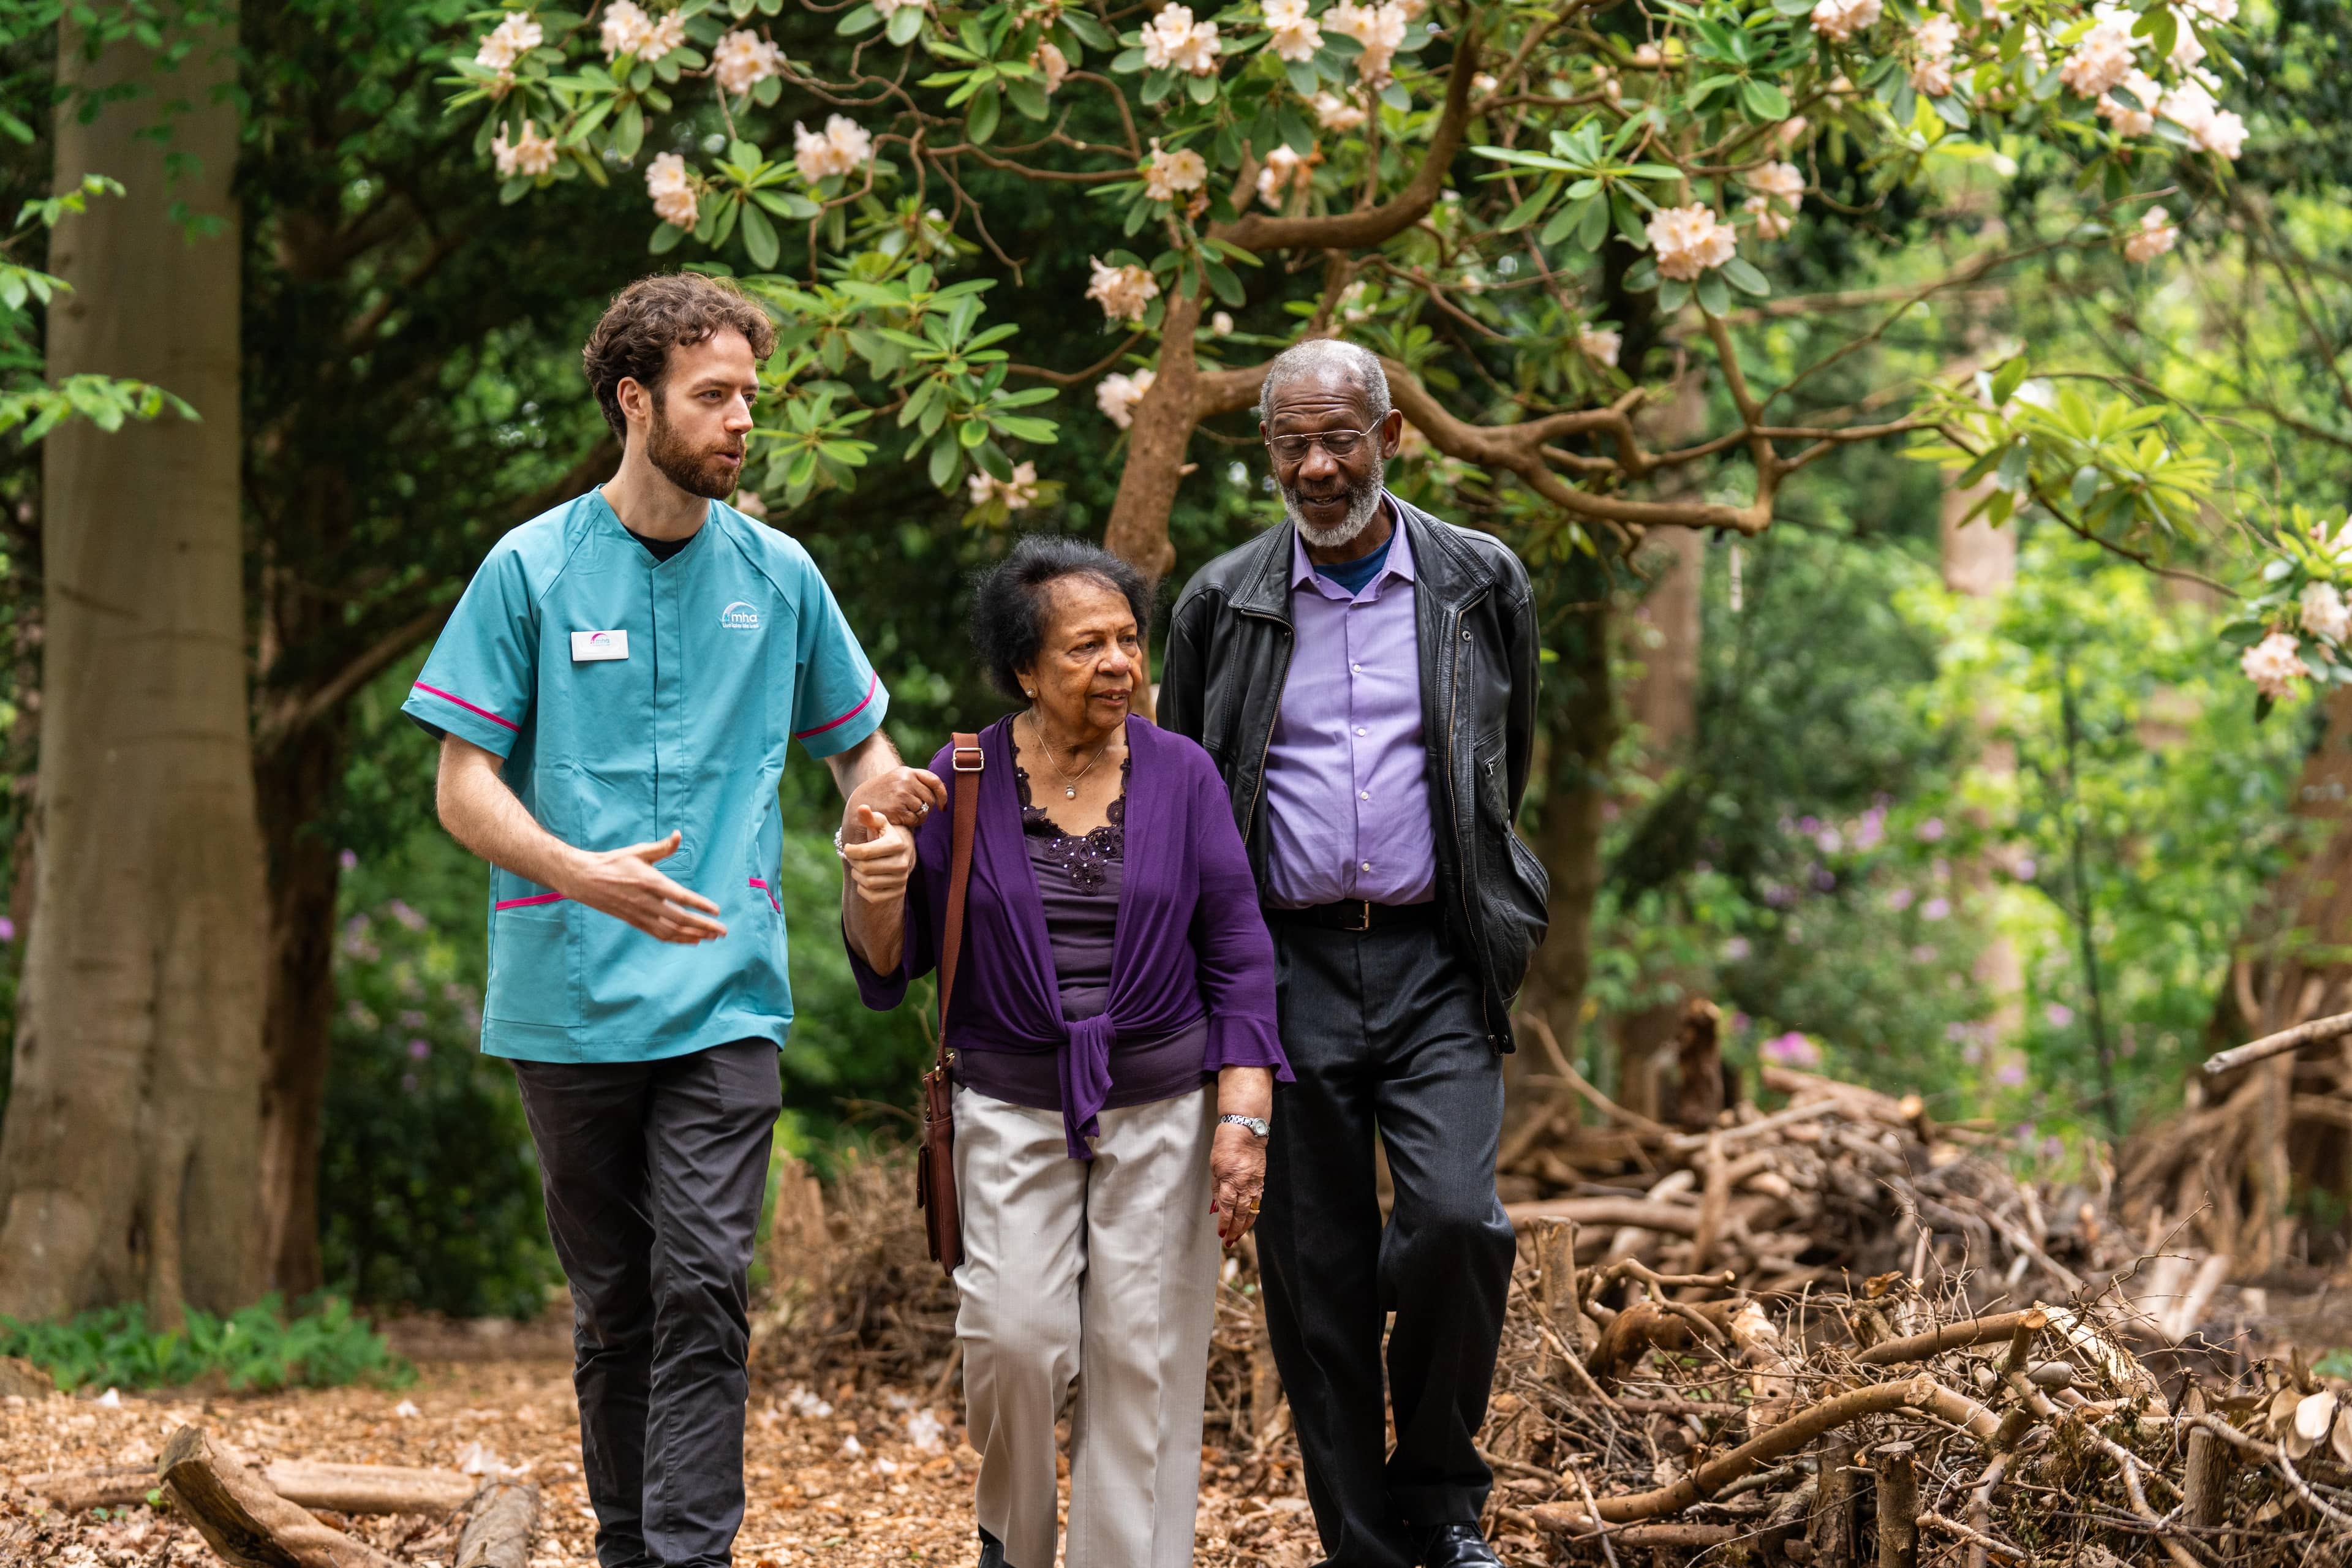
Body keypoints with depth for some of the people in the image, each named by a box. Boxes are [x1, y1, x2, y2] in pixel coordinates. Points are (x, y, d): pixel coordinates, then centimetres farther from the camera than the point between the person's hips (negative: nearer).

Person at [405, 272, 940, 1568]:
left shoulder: (776, 574, 8)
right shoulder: (534, 568, 1)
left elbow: (856, 737, 19)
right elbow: (466, 786, -2)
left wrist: (883, 789, -7)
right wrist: (583, 875, -20)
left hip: (725, 998, 0)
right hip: (568, 1000, 0)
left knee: (705, 1285, -11)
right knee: (613, 1300, 9)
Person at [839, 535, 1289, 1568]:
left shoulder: (1182, 776, 1)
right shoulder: (962, 785, -1)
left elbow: (1239, 958, 3)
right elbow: (889, 964, 3)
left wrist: (1244, 1117, -5)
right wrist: (871, 890, -20)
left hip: (1163, 1106, 1)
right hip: (1012, 1109, -1)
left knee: (1139, 1356, -2)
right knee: (1015, 1336, -12)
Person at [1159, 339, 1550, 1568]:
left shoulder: (1482, 585, 5)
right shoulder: (1222, 604, 6)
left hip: (1435, 963, -1)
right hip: (1287, 968, 1)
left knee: (1454, 1220, -18)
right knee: (1314, 1273, 2)